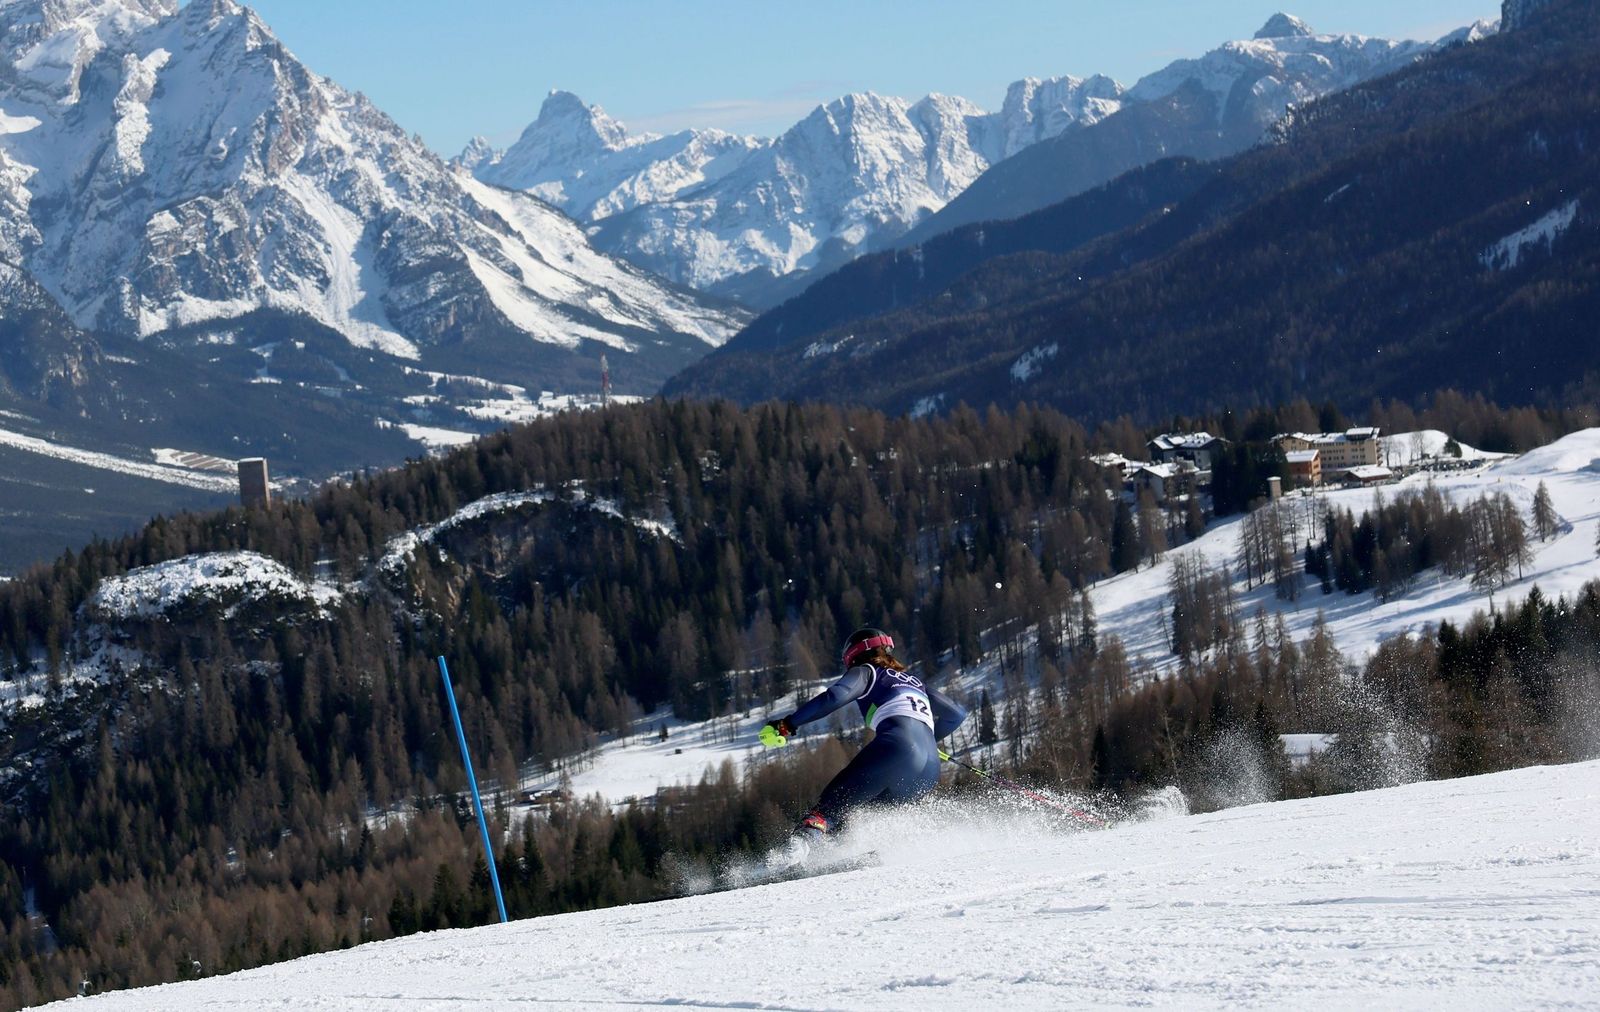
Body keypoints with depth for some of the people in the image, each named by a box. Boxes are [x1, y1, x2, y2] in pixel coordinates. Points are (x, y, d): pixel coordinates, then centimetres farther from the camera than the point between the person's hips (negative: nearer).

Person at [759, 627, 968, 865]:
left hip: (896, 747, -6)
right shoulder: (915, 682, 36)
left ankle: (802, 840, -37)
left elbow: (834, 696, -1)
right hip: (928, 773, 6)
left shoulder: (867, 672, 19)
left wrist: (787, 724, -1)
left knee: (833, 803, -9)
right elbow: (957, 713, 35)